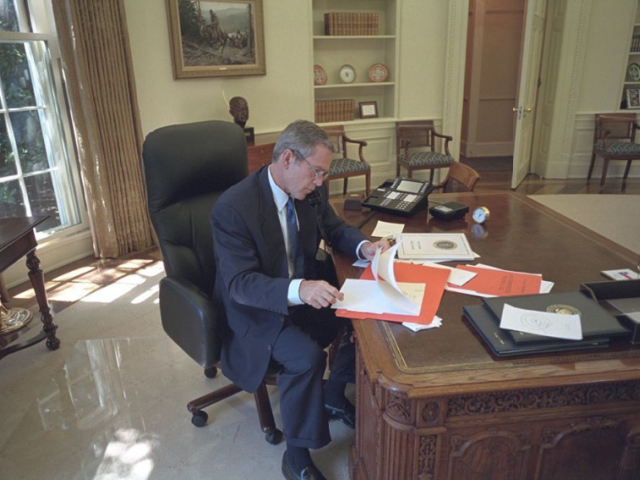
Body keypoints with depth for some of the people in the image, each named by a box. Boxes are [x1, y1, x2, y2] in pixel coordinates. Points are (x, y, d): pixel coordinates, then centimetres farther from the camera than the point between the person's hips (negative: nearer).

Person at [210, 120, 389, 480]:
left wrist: (364, 247, -12)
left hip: (306, 292, 7)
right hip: (258, 309, -6)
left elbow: (335, 228, 10)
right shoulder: (233, 208, -25)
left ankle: (333, 396, 17)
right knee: (307, 357, -29)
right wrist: (298, 290, -44)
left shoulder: (312, 190, -5)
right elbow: (239, 283, -28)